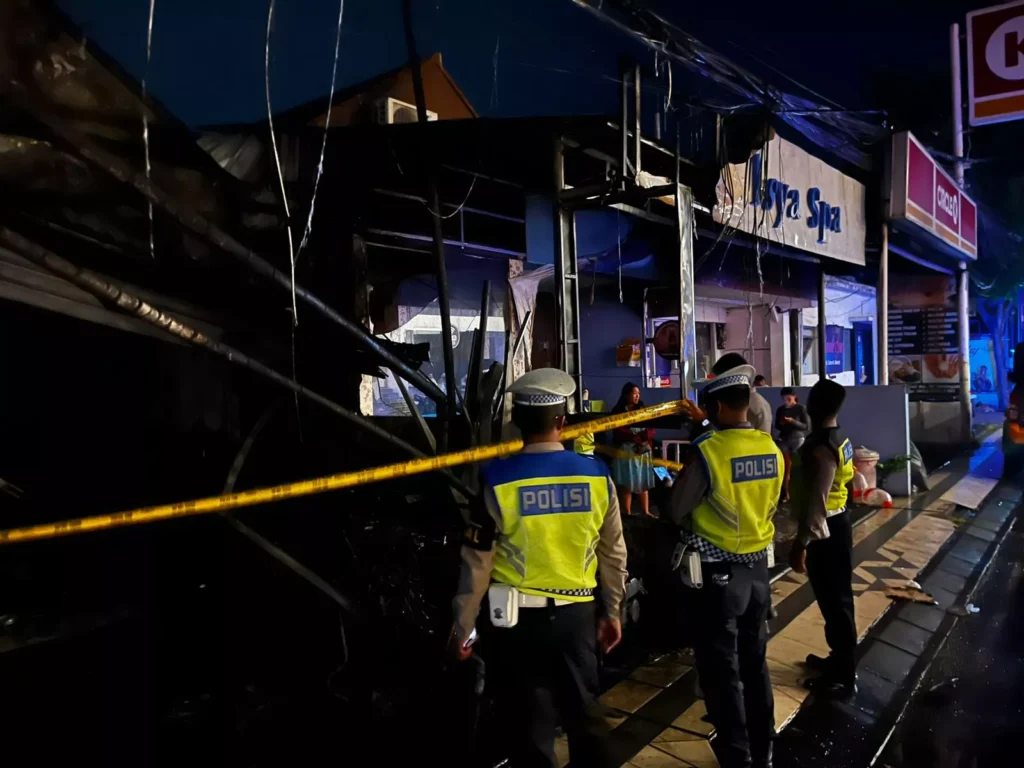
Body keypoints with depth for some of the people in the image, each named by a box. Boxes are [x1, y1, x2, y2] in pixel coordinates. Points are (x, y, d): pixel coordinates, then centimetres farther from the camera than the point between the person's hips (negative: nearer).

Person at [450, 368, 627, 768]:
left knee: (529, 726, 14)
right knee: (584, 713, 21)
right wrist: (612, 610, 17)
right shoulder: (597, 475, -6)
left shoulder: (497, 480, -15)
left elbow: (477, 564, -11)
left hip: (519, 619, -3)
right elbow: (613, 553, 3)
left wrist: (462, 628, 2)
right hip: (578, 615, 3)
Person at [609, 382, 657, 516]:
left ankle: (646, 512, 13)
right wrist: (637, 437, -14)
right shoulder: (618, 412, -2)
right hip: (626, 452, -4)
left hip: (643, 452, 4)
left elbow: (651, 431, 5)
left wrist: (643, 437, -14)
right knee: (626, 485, -3)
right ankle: (627, 514, 3)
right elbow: (619, 433, -11)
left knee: (644, 484, 6)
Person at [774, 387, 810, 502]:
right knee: (786, 468, 3)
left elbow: (807, 426, -10)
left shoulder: (801, 409, -8)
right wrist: (781, 424, -12)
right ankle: (786, 493, 6)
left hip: (798, 440, -3)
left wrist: (793, 422, -23)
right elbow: (777, 425, 11)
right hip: (784, 440, 3)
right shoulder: (780, 409, 1)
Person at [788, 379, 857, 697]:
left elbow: (815, 502, -26)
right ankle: (841, 659, 37)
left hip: (824, 531, -10)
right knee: (837, 599, 21)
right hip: (836, 524, 10)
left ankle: (844, 677, 15)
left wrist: (801, 543, -22)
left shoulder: (820, 448, -25)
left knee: (834, 602, 2)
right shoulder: (838, 438, 6)